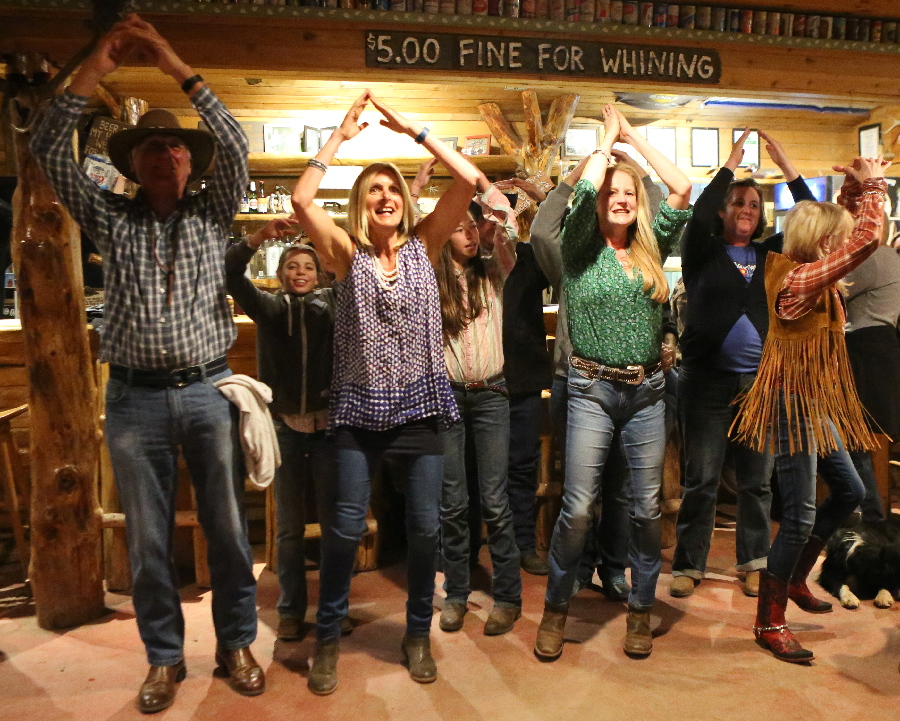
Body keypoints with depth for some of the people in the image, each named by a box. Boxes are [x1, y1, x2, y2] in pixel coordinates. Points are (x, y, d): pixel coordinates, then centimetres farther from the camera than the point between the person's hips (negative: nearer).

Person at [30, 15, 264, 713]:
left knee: (228, 529, 7)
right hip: (135, 398, 1)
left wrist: (177, 66, -5)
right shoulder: (110, 218, 10)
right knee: (148, 540, 9)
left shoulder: (212, 213, 8)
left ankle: (237, 644, 24)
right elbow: (49, 150, 1)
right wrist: (98, 65, -3)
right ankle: (165, 657, 25)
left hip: (209, 391, 0)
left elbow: (235, 146, -4)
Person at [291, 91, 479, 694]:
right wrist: (341, 136, -3)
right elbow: (302, 200, -11)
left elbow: (469, 181, -4)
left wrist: (411, 129, -2)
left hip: (420, 404, 1)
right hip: (359, 406, -1)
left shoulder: (424, 245, 5)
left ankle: (418, 633, 28)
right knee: (345, 528, 2)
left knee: (425, 526, 5)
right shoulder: (347, 253, 3)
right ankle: (328, 637, 24)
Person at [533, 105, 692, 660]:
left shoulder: (651, 249, 10)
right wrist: (609, 135, 3)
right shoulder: (582, 249, 1)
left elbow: (683, 190, 1)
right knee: (578, 505, -4)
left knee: (648, 505, 8)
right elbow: (585, 188, -13)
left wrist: (633, 135, 7)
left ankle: (642, 609, 25)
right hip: (593, 389, -3)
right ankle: (556, 608, 15)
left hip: (648, 391, 3)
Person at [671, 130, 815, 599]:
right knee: (701, 480, 2)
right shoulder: (703, 252, 4)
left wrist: (787, 167, 2)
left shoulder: (769, 254, 14)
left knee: (757, 481, 10)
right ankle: (688, 565, 13)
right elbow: (698, 215, -14)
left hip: (763, 382, 3)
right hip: (708, 380, -3)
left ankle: (754, 562, 24)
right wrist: (730, 164, -6)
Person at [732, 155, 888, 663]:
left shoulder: (809, 272, 7)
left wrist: (855, 187, 8)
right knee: (801, 516, -5)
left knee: (851, 492, 20)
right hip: (793, 403, -10)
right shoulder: (798, 280, -20)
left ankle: (795, 579, 35)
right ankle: (770, 622, 10)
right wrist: (874, 184, -9)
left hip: (816, 405, 10)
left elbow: (850, 232, 24)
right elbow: (866, 241, -24)